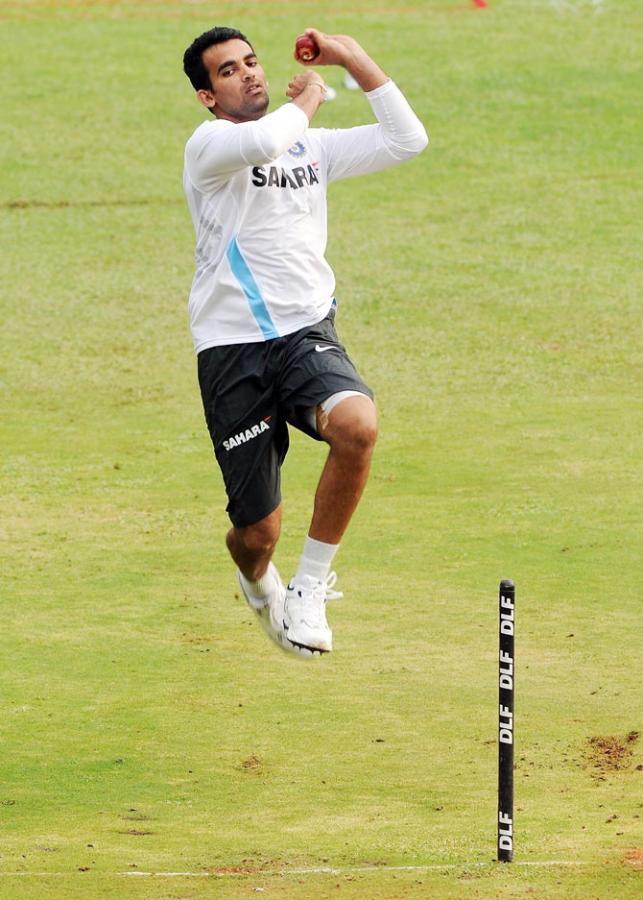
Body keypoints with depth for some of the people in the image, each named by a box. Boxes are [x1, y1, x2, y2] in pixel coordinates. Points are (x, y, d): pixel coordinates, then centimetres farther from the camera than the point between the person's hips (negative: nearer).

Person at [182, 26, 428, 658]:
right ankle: (257, 583, 39)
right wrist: (308, 96, -5)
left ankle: (309, 586, -14)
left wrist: (353, 60, 8)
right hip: (232, 350, -3)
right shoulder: (208, 147, -4)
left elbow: (406, 140, 11)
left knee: (356, 425, -33)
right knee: (259, 530, -3)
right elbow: (265, 140, -26)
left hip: (307, 334, 3)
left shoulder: (312, 145, 15)